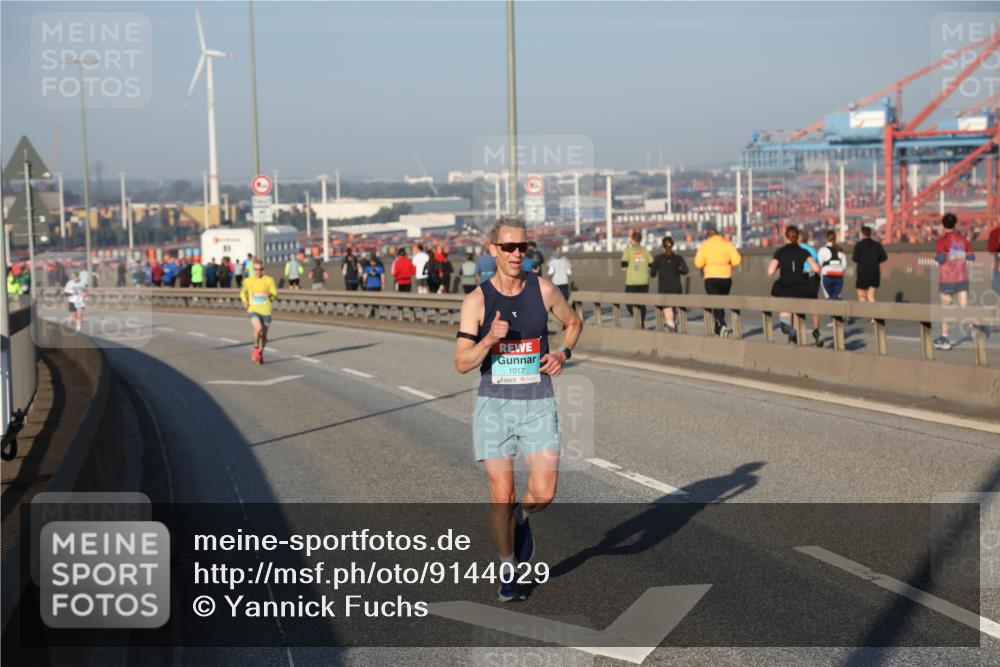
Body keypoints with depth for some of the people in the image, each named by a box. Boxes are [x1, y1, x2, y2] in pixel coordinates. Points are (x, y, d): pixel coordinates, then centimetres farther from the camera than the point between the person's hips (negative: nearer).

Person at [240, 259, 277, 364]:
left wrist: (270, 294, -27)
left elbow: (275, 294, -4)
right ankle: (256, 347, 0)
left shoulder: (269, 280, -1)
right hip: (253, 310, -1)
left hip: (266, 311, 1)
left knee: (264, 335, 10)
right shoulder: (247, 281, 3)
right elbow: (243, 292, 22)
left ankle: (260, 353, 36)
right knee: (258, 328, -27)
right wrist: (245, 301, 3)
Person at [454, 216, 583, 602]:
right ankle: (508, 573, 18)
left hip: (538, 402, 1)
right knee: (502, 495, -1)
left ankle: (521, 520, 29)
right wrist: (490, 339, -27)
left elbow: (573, 322, 19)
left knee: (544, 492, -7)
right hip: (494, 404, -1)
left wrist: (563, 353, 0)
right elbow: (462, 363, -9)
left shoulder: (543, 289, -1)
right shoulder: (476, 301, -6)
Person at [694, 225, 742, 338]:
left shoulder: (704, 245, -1)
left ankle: (722, 325, -31)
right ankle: (718, 331, 23)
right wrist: (727, 264, 13)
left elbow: (698, 263, -9)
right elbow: (737, 260, -6)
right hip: (726, 278, 3)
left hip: (711, 278, -3)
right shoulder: (727, 244, 3)